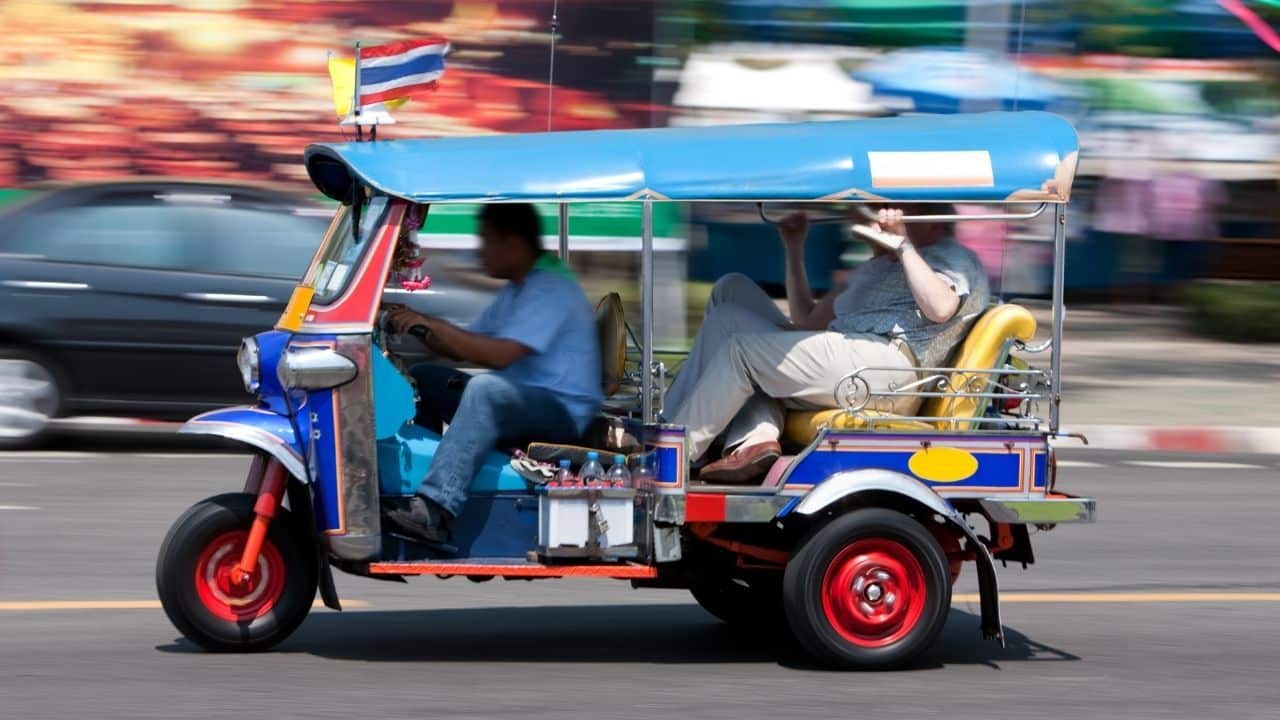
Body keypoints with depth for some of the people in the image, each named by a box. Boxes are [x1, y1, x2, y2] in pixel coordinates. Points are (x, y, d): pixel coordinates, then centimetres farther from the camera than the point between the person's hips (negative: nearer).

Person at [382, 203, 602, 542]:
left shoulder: (551, 288, -15)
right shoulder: (516, 290, 17)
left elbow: (501, 355, -26)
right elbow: (469, 346, 17)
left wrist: (434, 325, -22)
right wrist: (419, 329, 2)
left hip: (560, 409, -10)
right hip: (512, 400, 10)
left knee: (485, 388, -38)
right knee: (422, 378, 7)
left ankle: (435, 509, -49)